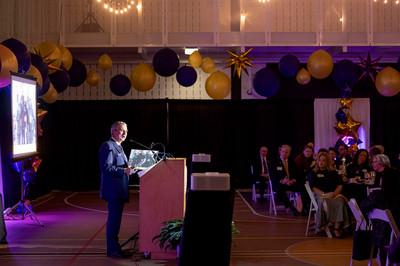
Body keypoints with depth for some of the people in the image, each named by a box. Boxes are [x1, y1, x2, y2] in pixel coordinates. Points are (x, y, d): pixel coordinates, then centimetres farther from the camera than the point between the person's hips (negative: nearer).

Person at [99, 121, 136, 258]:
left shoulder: (118, 146, 18)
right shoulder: (108, 146, -13)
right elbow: (106, 167, -21)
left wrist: (128, 168, 8)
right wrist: (124, 170, -24)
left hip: (119, 190, 10)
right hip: (113, 189, -10)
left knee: (115, 219, 14)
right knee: (114, 220, -5)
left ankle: (114, 247, 22)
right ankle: (113, 250, 2)